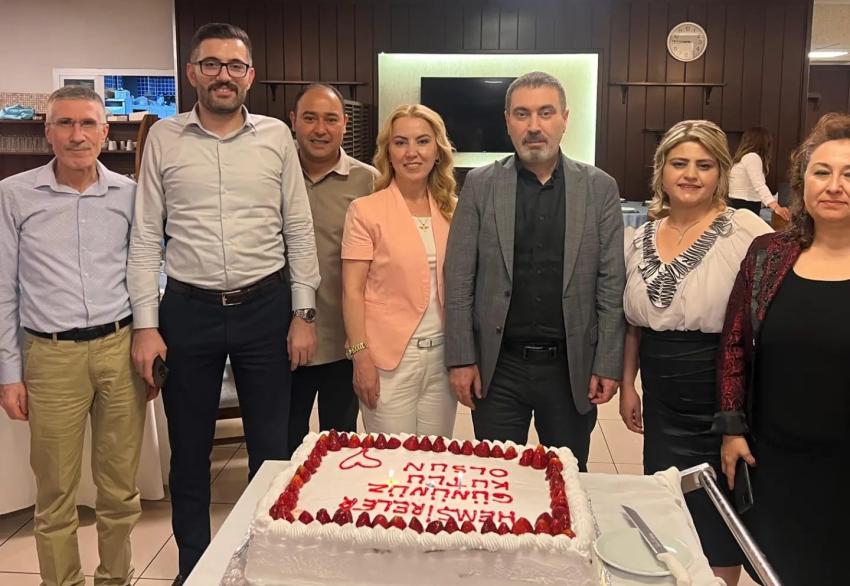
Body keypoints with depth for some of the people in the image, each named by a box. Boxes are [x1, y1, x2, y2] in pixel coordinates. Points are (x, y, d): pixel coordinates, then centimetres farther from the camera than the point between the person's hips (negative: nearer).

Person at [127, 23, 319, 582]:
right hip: (188, 309, 1)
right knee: (189, 447, 13)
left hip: (266, 308, 0)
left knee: (271, 444, 10)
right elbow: (147, 236, 2)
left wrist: (303, 313, -2)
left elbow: (299, 230, 3)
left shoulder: (276, 136, 2)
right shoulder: (164, 138, 2)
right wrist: (146, 324, -3)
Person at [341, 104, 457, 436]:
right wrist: (360, 356, -12)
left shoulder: (451, 212, 7)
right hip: (389, 359, -4)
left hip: (443, 355, 4)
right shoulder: (365, 211, -4)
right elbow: (352, 291, -6)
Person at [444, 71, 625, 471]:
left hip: (572, 368, 1)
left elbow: (611, 284, 1)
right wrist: (461, 359, -5)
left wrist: (608, 364, -3)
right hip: (498, 366, 0)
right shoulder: (480, 185, 0)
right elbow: (459, 279, -1)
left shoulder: (600, 189, 2)